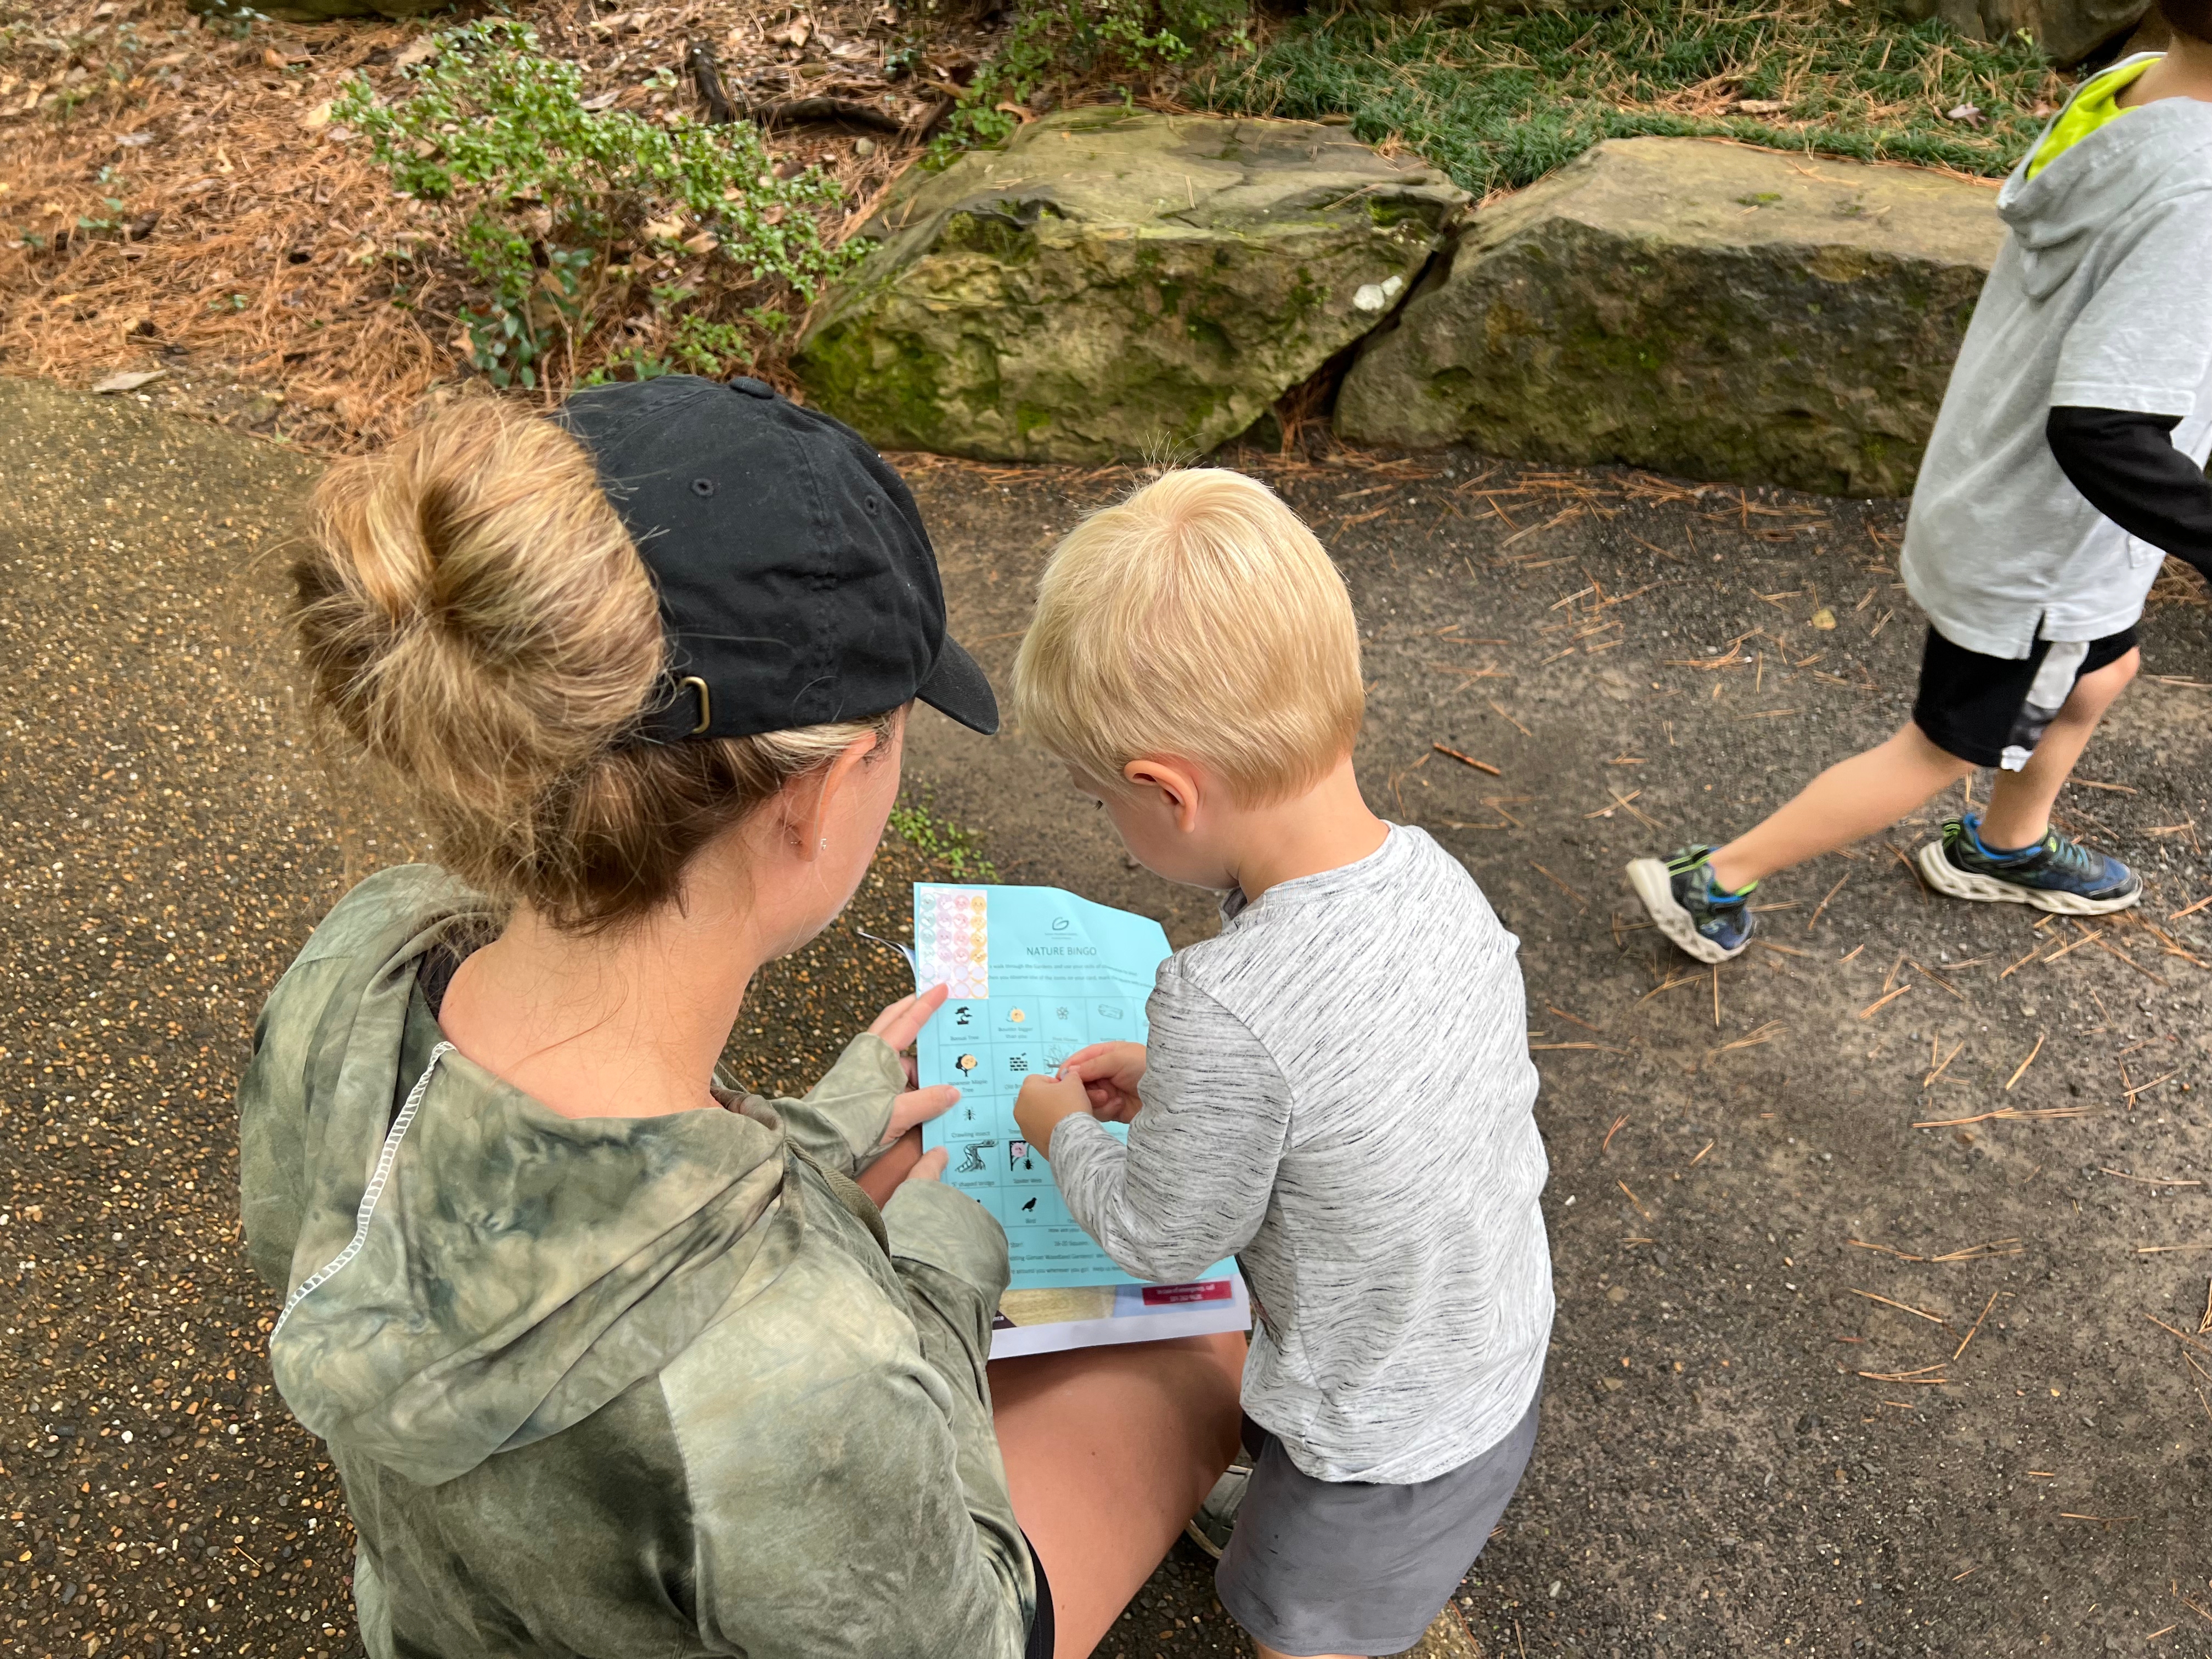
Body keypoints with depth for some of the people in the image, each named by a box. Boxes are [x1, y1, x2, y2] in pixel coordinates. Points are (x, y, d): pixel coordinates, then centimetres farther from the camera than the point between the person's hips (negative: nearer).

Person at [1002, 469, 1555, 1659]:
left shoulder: (1228, 1010, -40)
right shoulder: (1431, 872, -16)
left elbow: (1161, 1239, -21)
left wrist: (1066, 1129, -3)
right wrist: (1175, 1081, 4)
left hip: (1392, 1440, -6)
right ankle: (1273, 1505, 65)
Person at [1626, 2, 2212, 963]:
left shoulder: (2123, 91, -10)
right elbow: (2101, 433, -39)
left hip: (1991, 496, 9)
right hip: (2034, 558, -8)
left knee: (2102, 672, 31)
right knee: (1942, 755, 12)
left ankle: (2005, 849, 55)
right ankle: (1710, 883, 22)